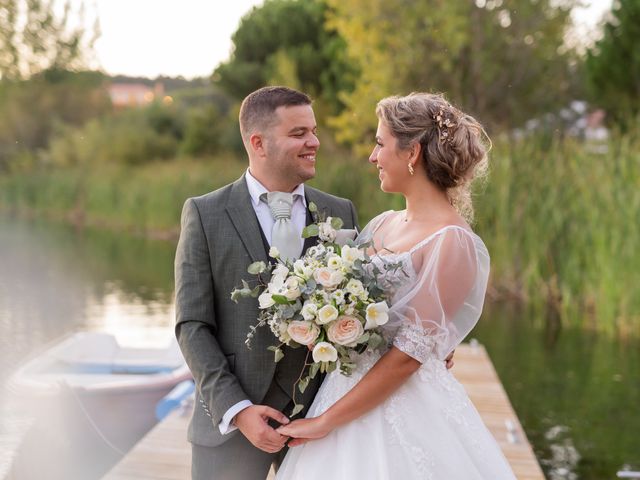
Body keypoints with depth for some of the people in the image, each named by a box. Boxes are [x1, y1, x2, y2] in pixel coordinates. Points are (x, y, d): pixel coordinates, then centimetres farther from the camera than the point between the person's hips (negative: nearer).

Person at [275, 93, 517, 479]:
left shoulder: (453, 243, -17)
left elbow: (408, 355, -19)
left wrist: (324, 421, -15)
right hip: (352, 395, 7)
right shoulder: (383, 224, 5)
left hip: (406, 412, -6)